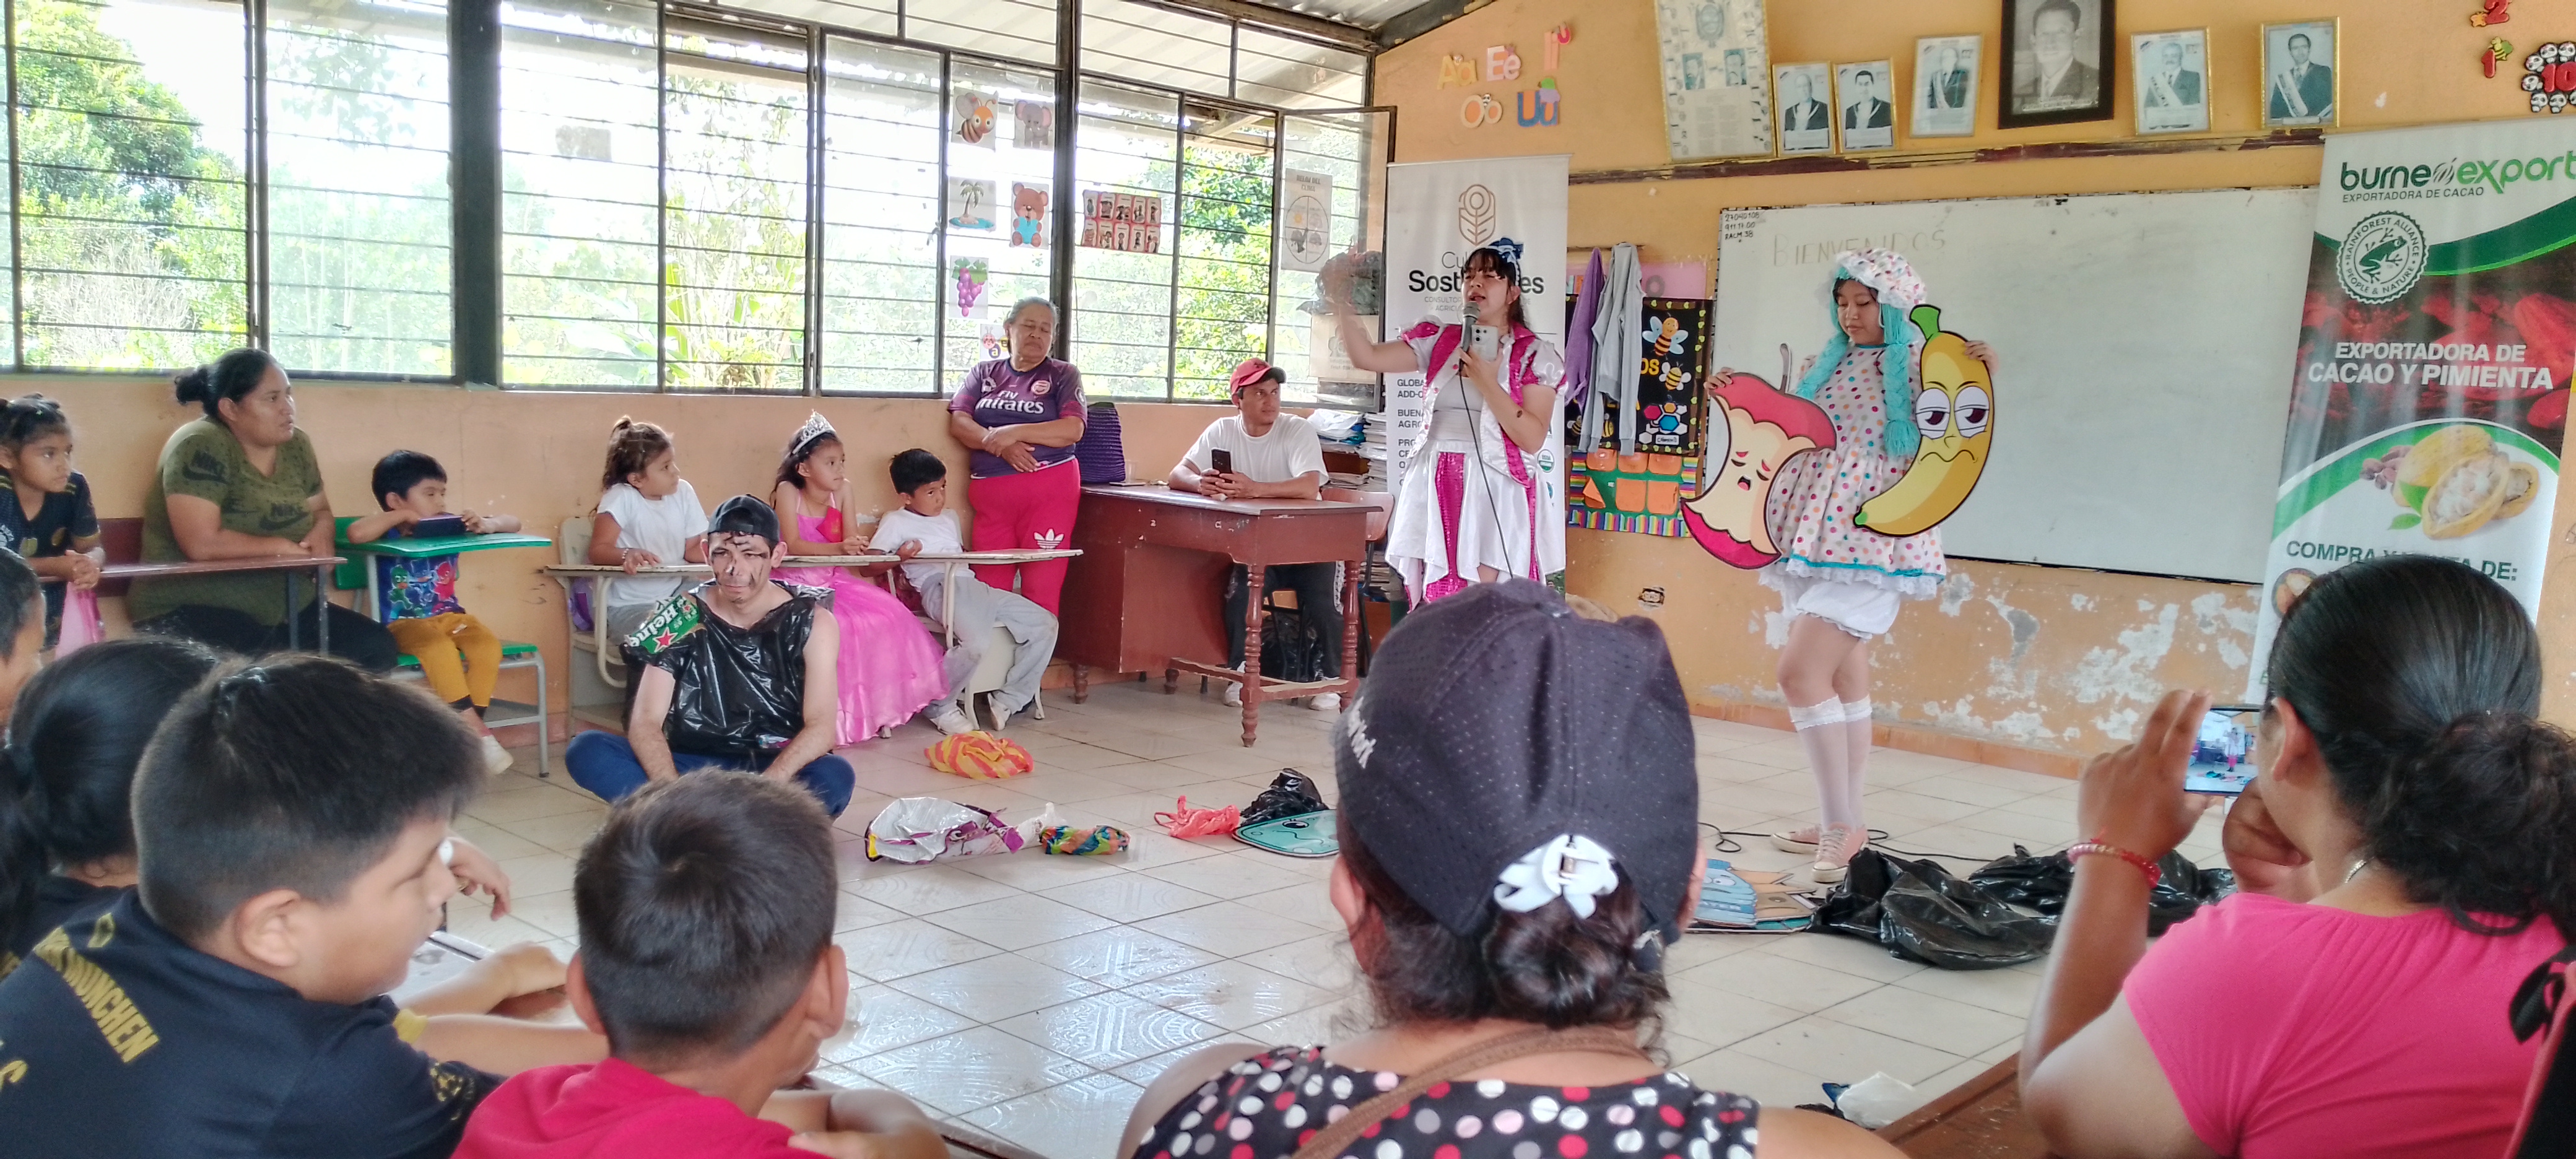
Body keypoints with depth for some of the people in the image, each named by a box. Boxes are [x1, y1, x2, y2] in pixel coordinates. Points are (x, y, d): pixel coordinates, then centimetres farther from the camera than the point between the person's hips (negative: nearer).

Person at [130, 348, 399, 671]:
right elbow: (202, 544, -24)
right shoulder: (200, 447, -15)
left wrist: (321, 533, -5)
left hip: (286, 608, 7)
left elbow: (321, 511, 20)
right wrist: (282, 547, -12)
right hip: (196, 610, -7)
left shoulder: (296, 445, 7)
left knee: (378, 648, -10)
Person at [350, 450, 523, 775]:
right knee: (440, 648, -35)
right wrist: (402, 516, -19)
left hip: (450, 616, 4)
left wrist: (487, 525, -17)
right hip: (405, 623, -4)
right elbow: (356, 534, -31)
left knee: (488, 642, -26)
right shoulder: (389, 535, -6)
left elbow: (512, 523, 6)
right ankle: (476, 731, -31)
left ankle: (473, 721, -20)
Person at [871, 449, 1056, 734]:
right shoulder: (896, 521, 9)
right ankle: (940, 707, -12)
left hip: (972, 584, 8)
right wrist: (900, 557, -17)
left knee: (1044, 624, -6)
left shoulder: (950, 518, 31)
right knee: (977, 642, -35)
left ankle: (1010, 700, -3)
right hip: (938, 587, -8)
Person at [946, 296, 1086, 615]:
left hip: (1049, 491, -3)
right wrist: (1001, 445, -14)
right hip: (990, 495, 3)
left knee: (1041, 589, -6)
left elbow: (1073, 430, -6)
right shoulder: (984, 373, 15)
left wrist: (1013, 432, -14)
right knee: (989, 591, -1)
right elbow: (958, 423, 3)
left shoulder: (1063, 374, 7)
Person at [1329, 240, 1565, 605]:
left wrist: (1487, 383, -15)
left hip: (1496, 494, -3)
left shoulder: (1535, 354, 1)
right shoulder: (1438, 340, 10)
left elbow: (1532, 439, -7)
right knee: (1431, 605, 0)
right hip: (1437, 491, 3)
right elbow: (1368, 357, 2)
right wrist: (1341, 302, -9)